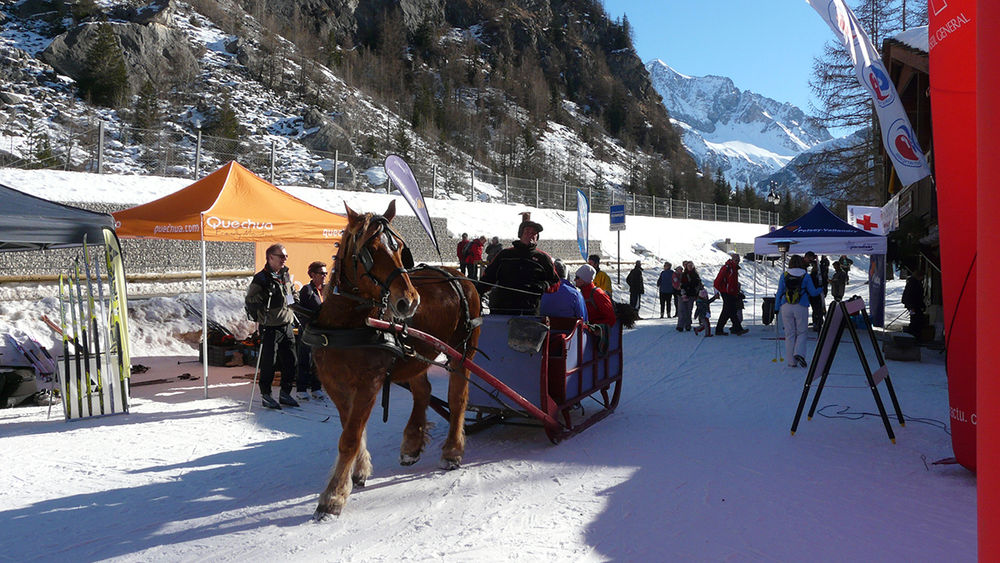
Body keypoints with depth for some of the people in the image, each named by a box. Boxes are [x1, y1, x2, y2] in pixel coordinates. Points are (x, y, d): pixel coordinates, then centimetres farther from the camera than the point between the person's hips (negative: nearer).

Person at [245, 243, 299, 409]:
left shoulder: (285, 275, 10)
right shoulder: (261, 278, -12)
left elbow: (293, 293, 26)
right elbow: (250, 300, -11)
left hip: (287, 326, 7)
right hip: (270, 327, -7)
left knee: (290, 360, 9)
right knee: (268, 362, -1)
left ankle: (285, 393, 22)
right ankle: (265, 395, 13)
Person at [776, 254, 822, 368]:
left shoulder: (784, 276, 2)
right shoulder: (806, 276, -1)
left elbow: (780, 292, 3)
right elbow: (813, 292, 6)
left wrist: (777, 307, 10)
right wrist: (820, 290, 27)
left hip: (786, 307, 1)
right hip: (801, 307, -1)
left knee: (789, 334, 6)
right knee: (801, 332, 12)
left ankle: (791, 361, 6)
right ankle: (799, 353, -11)